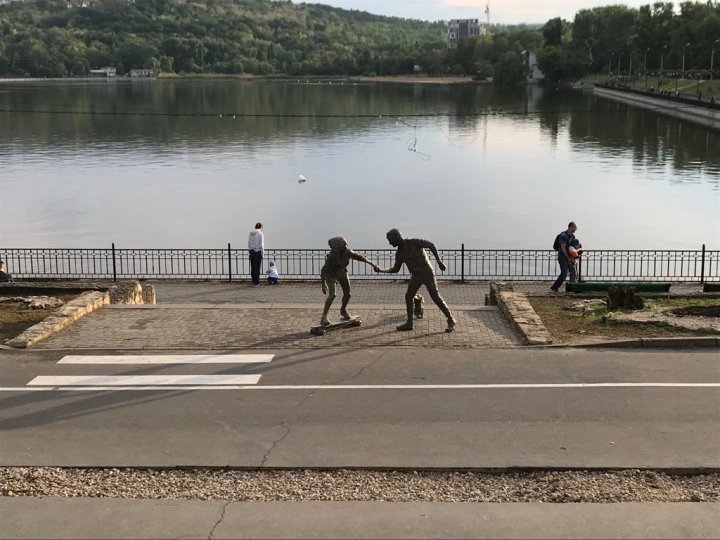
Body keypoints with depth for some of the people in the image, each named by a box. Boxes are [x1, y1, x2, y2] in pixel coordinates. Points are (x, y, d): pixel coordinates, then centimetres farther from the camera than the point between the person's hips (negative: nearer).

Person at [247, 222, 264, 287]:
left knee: (253, 267, 10)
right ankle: (256, 283, -1)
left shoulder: (250, 234, 7)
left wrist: (250, 252, 16)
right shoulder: (260, 234, -11)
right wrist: (262, 254, -7)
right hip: (258, 252, -6)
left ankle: (254, 282, 14)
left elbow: (249, 244, 9)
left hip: (252, 252, 6)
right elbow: (261, 245, -15)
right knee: (257, 268, -2)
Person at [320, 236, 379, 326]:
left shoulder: (347, 252, -26)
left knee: (347, 294, 7)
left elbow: (358, 257, -10)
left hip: (342, 273, 5)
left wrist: (371, 263, -13)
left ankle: (343, 310, 36)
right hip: (331, 275, -5)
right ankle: (324, 317, -11)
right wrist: (323, 285, -37)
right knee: (332, 295, -20)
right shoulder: (332, 256, -37)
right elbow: (323, 270, -32)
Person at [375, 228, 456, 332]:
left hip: (427, 273, -7)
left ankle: (451, 321, 0)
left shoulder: (413, 242, -14)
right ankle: (409, 323, 9)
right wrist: (381, 270, 2)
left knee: (436, 297, -9)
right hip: (416, 276, 7)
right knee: (408, 297, 1)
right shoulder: (399, 253, 6)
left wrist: (439, 261, -19)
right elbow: (395, 269, 14)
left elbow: (431, 245, -13)